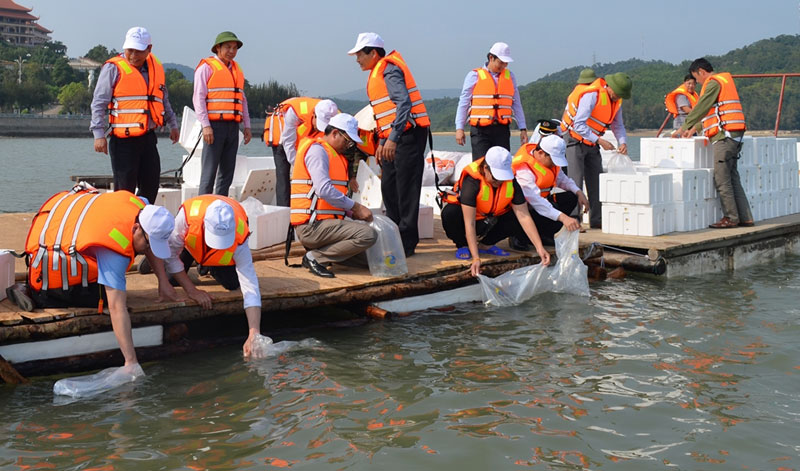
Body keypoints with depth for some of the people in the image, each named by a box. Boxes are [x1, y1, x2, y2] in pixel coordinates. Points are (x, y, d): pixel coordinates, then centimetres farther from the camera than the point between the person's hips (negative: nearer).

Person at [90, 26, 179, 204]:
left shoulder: (156, 68, 12)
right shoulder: (114, 68, -4)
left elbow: (163, 100, 27)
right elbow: (98, 103, -7)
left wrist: (172, 125, 30)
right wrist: (99, 134, -14)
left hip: (148, 138, 6)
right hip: (123, 139, -5)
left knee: (151, 186, 8)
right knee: (125, 189, -3)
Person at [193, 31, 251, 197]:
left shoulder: (236, 69, 20)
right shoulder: (206, 67, -1)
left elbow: (242, 99, 23)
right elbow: (198, 98, -7)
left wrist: (247, 126, 15)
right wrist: (206, 125, -16)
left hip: (232, 126, 7)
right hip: (214, 125, -7)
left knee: (227, 171, 7)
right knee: (209, 171, -8)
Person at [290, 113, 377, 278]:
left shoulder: (333, 154, 24)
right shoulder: (317, 150, -8)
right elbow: (324, 190, -23)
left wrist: (352, 213, 7)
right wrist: (355, 207, -17)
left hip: (325, 222, 10)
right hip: (311, 225, -10)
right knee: (368, 235, -24)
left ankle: (321, 250, 10)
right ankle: (314, 257, -15)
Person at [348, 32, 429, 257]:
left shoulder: (389, 70, -12)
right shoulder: (378, 72, 20)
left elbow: (404, 103, -24)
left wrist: (392, 139, -30)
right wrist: (382, 141, 23)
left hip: (407, 135, -10)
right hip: (394, 138, 11)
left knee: (406, 190, -8)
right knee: (388, 188, 12)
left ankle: (406, 244, -4)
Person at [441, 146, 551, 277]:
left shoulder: (511, 181, -20)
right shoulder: (471, 181, -34)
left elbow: (524, 216, -21)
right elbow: (469, 223, -37)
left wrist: (539, 248, -29)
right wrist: (476, 258, -43)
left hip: (491, 220, 4)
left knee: (520, 222, -23)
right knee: (450, 213, -37)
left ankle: (485, 244, 1)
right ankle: (462, 245, -7)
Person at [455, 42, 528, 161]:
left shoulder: (510, 76, 15)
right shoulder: (474, 75, 3)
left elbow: (516, 104, 17)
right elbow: (463, 103, 3)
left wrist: (523, 128, 12)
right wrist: (459, 128, -3)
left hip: (502, 129, 4)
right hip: (480, 130, -4)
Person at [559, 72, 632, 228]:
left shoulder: (616, 99, 1)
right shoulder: (591, 95, -25)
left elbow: (618, 124, 11)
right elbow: (579, 125, -28)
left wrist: (623, 142, -7)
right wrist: (599, 140, -30)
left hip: (591, 142, 8)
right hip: (574, 139, -8)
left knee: (596, 180, 6)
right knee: (575, 181, -12)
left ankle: (597, 220, 11)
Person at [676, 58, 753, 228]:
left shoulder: (714, 83, -7)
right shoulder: (724, 81, 24)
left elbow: (701, 108, -12)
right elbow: (710, 112, 27)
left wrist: (684, 127, -6)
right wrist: (693, 129, 25)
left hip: (723, 136, -10)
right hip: (733, 136, 10)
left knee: (721, 179, -6)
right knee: (733, 178, 10)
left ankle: (731, 217, -4)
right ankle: (745, 218, 11)